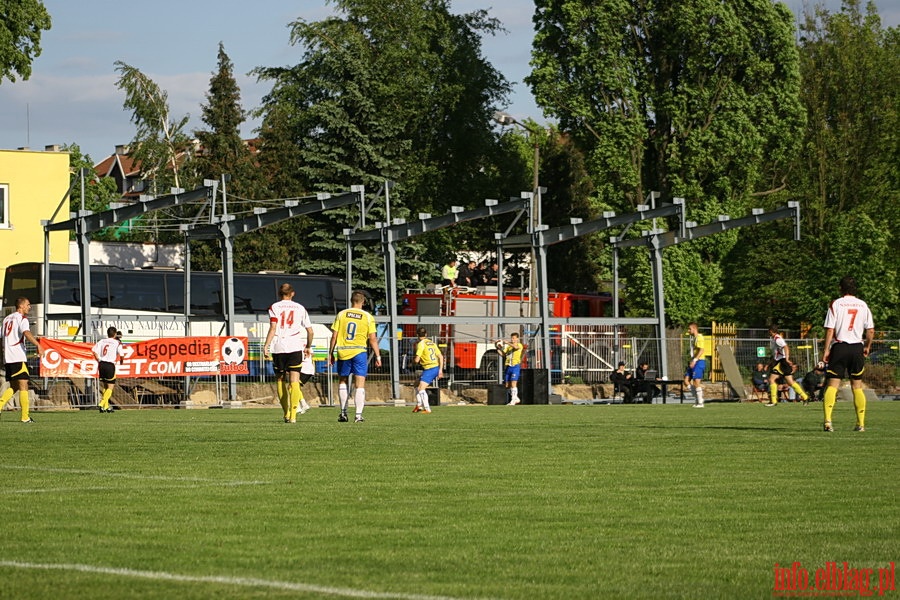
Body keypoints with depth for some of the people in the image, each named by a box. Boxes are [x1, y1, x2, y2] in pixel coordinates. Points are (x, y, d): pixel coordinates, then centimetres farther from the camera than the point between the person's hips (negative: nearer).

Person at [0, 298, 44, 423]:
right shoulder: (22, 318, -4)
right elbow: (26, 333, -23)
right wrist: (38, 345, -34)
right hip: (18, 357, -8)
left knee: (13, 387, 15)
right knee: (23, 386, -7)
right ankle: (25, 416, -11)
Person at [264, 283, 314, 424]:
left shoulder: (274, 307, 5)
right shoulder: (300, 308, 12)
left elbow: (273, 328, -9)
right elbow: (310, 330, 13)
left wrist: (266, 346, -10)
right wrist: (308, 347, 27)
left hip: (278, 348, 0)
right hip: (295, 347, 0)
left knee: (280, 380, 13)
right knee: (294, 381, -4)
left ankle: (286, 413, 16)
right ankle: (293, 415, -15)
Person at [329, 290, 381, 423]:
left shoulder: (341, 315, 3)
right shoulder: (368, 317, 0)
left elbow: (334, 336, 2)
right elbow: (372, 339, -1)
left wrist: (331, 353, 10)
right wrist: (378, 356, 5)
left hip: (343, 352, 1)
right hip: (359, 352, -1)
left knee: (342, 381, 16)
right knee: (359, 383, 0)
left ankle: (343, 412, 14)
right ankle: (358, 414, -6)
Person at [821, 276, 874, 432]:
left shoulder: (835, 304, -3)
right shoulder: (863, 305, 7)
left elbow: (830, 329, -7)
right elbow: (871, 330, 6)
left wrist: (826, 350, -3)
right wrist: (867, 346, 21)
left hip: (839, 346, -2)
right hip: (857, 348, 3)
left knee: (832, 384, -4)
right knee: (857, 386, 10)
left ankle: (828, 420, -20)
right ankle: (861, 423, 8)